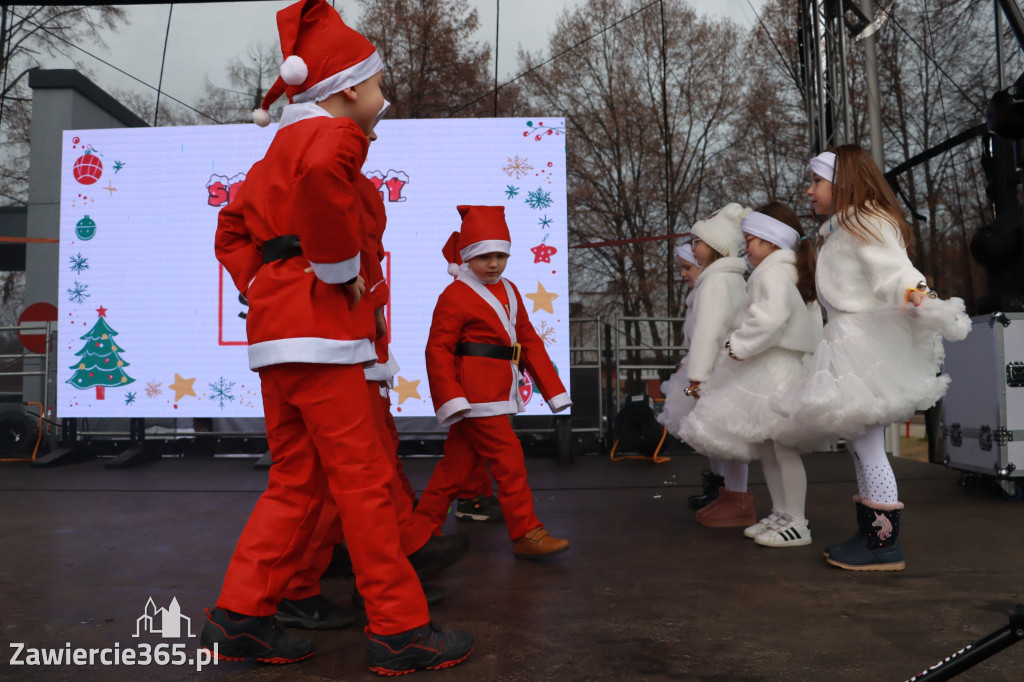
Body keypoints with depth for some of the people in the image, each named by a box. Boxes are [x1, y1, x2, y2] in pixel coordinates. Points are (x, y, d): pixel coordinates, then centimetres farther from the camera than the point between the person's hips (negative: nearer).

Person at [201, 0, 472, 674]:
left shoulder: (283, 146, 24)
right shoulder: (334, 135, -6)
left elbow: (234, 227, 26)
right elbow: (319, 177, -32)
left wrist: (263, 284, 14)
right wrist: (340, 267, -20)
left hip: (277, 325, 10)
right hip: (320, 324, -10)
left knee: (297, 482, 13)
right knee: (363, 477, -5)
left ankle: (239, 616, 18)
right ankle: (400, 629, 4)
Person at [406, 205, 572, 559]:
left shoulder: (509, 291, 14)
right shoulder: (455, 296, -10)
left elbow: (529, 341, 15)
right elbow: (438, 349, -15)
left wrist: (553, 390, 12)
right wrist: (451, 398, -23)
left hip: (496, 396, 8)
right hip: (475, 397, -8)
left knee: (457, 463, 14)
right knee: (509, 460, -5)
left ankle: (420, 531, 26)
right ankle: (526, 534, 7)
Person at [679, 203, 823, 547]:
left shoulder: (774, 271, -13)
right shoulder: (789, 271, 20)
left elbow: (772, 315, -29)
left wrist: (739, 344, -21)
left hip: (778, 370, -11)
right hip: (766, 371, 11)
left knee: (783, 447, -5)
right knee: (764, 445, 16)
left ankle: (797, 523, 4)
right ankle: (780, 514, 25)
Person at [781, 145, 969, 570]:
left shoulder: (867, 223, -10)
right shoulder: (840, 230, 21)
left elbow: (892, 268, -26)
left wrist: (913, 292, -46)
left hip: (865, 346, -11)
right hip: (851, 344, 11)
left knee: (866, 445, -8)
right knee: (860, 446, 13)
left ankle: (885, 546, -1)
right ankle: (869, 535, 22)